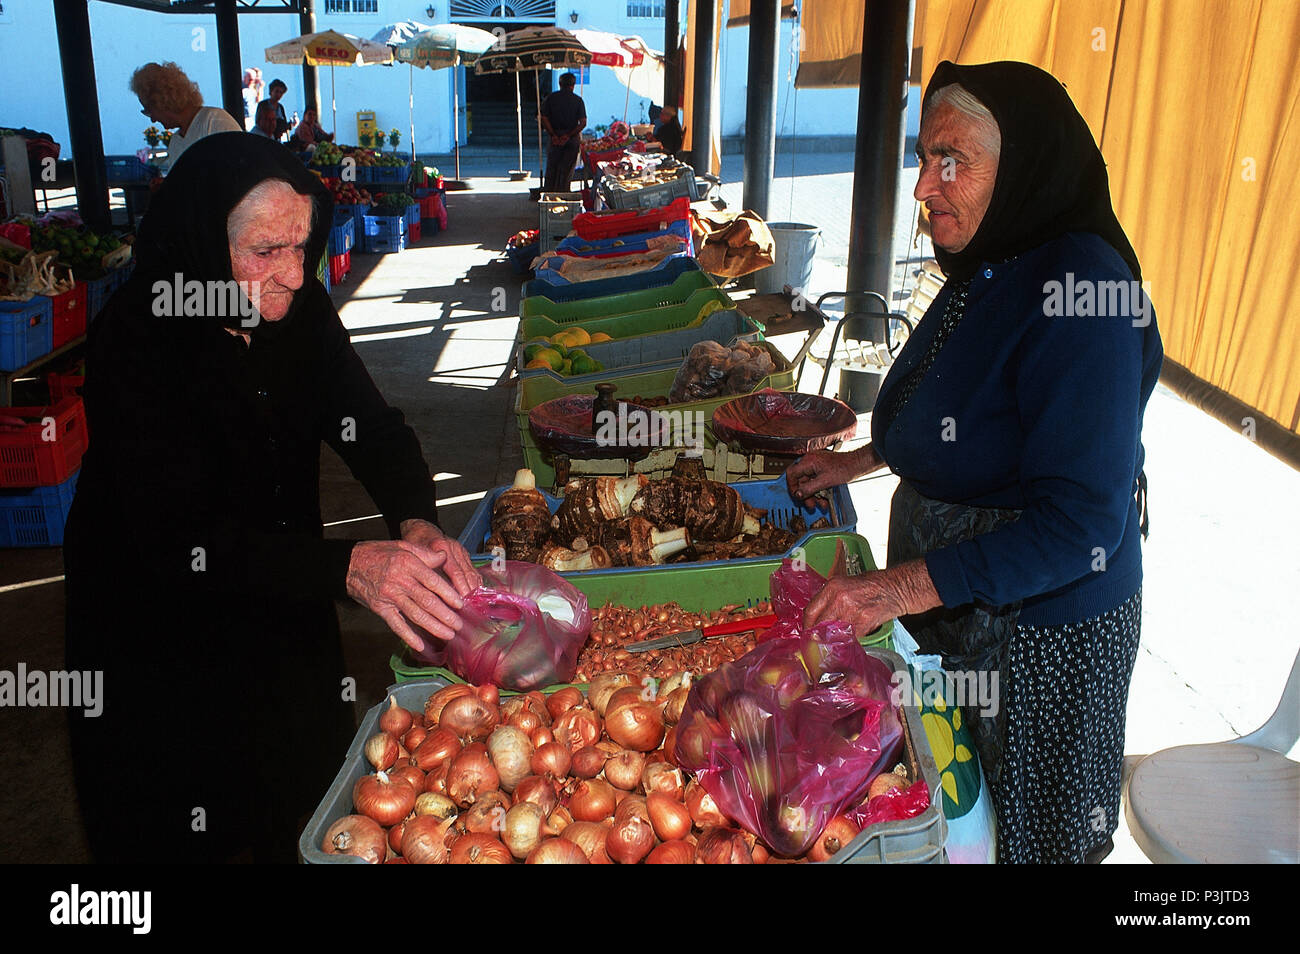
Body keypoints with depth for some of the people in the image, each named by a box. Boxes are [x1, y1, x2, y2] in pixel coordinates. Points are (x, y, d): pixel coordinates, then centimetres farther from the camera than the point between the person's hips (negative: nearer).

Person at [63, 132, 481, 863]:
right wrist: (347, 568, -48)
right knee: (189, 826, 15)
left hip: (283, 605, 5)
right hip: (160, 627, -5)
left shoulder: (301, 310, -11)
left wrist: (417, 523, -35)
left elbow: (372, 426, -13)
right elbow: (177, 537, -34)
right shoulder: (135, 341, -28)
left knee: (303, 794, 24)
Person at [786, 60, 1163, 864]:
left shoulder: (1082, 294, -28)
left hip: (1039, 629, -8)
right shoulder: (989, 271, 2)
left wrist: (899, 588, -32)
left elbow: (1078, 526, -30)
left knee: (1025, 830, 16)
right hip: (955, 612, 8)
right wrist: (859, 461, 12)